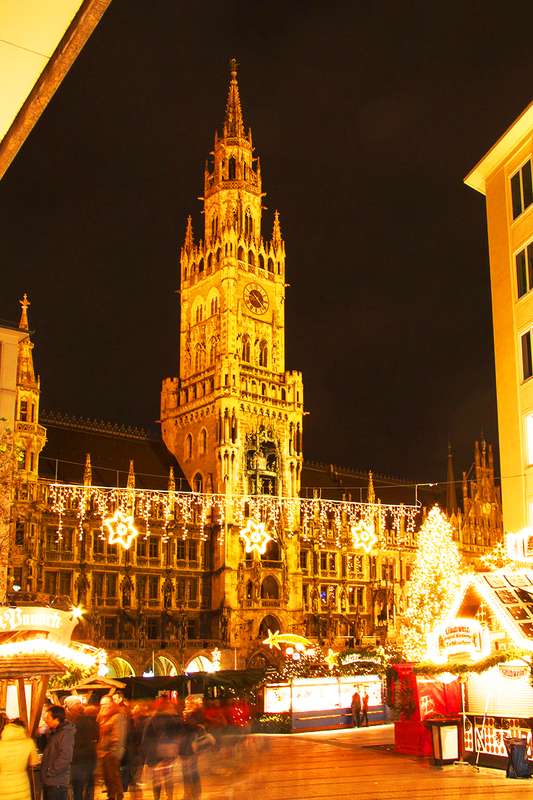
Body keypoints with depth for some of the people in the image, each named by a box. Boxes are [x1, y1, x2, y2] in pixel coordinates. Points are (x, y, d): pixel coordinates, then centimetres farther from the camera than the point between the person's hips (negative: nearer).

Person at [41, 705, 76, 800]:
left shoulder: (66, 733, -16)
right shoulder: (52, 733, 14)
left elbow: (65, 758, -22)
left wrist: (50, 772, -16)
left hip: (57, 783, -9)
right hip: (48, 781, 9)